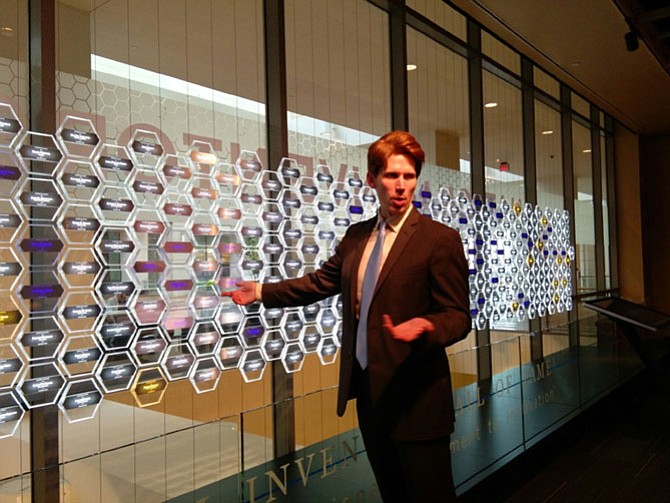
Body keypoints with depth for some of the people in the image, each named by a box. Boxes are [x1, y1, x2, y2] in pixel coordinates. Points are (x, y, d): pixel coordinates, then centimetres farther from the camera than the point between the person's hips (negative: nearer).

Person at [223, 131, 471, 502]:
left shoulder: (440, 239, -12)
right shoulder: (356, 235, 8)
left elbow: (458, 316, -12)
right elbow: (320, 282, 16)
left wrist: (424, 326, -33)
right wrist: (261, 291, 17)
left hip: (415, 395, -6)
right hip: (368, 389, 6)